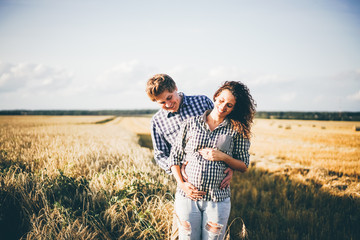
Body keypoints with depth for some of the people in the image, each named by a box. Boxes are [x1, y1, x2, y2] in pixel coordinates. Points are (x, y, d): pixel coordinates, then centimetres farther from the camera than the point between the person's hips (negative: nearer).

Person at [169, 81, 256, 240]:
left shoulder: (237, 130, 2)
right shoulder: (191, 123, 4)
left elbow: (244, 166, 6)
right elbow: (174, 156, 6)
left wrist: (223, 157, -12)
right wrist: (181, 184, -6)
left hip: (218, 200, 0)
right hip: (187, 196, 0)